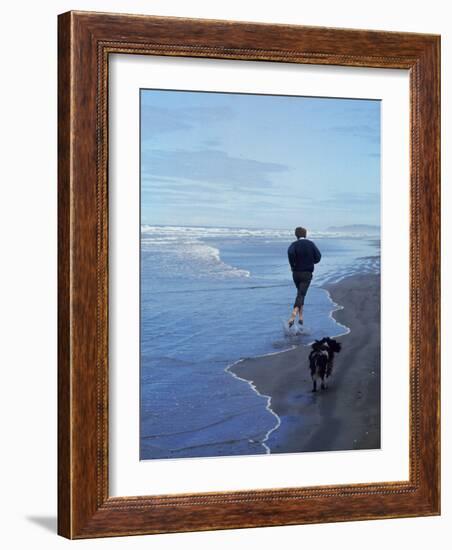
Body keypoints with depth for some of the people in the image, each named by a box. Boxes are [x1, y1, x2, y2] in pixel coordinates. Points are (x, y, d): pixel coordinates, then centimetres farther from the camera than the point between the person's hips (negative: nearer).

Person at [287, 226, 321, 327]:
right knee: (301, 295, -8)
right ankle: (293, 316, -26)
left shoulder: (294, 244, -4)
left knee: (300, 293, 20)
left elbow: (290, 252, -26)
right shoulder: (311, 244, 1)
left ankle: (300, 316, 19)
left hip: (296, 273, 1)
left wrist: (292, 264, -12)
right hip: (307, 273, -1)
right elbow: (318, 256, -3)